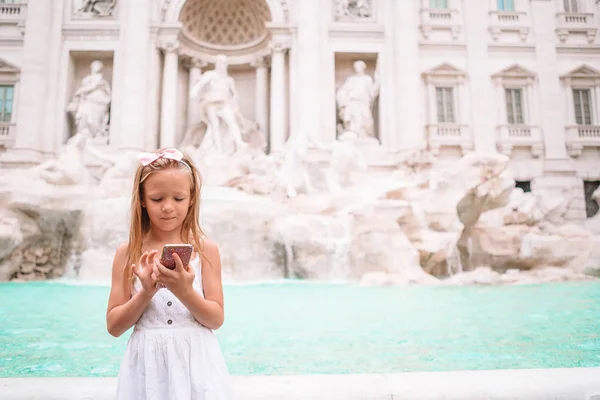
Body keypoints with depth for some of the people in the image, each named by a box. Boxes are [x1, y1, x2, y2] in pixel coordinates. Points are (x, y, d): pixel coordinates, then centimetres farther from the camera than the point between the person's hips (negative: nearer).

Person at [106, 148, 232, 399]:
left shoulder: (205, 248, -4)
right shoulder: (128, 252, -2)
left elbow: (217, 319, -5)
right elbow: (114, 327, -1)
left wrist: (185, 292, -20)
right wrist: (145, 292, -16)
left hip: (195, 362, 0)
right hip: (148, 364, 1)